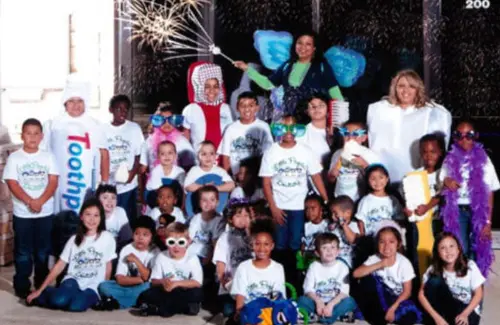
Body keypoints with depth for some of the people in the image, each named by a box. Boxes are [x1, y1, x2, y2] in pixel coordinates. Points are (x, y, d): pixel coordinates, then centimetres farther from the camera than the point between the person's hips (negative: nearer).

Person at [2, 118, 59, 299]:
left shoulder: (48, 157, 3)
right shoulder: (14, 158, -2)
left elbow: (53, 182, -3)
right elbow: (12, 184, -8)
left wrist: (40, 201, -17)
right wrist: (30, 202, -19)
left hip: (46, 212, 2)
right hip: (22, 214, -2)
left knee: (43, 251, 10)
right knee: (23, 252, 4)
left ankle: (42, 286, 21)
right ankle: (22, 288, 12)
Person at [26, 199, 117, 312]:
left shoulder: (107, 238, -1)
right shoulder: (74, 239, 7)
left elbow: (108, 267, 7)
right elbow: (59, 266, 6)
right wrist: (39, 290, 2)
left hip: (93, 287, -3)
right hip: (73, 281, 3)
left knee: (76, 306, -35)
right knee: (59, 300, -30)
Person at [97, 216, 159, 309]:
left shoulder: (155, 252, -5)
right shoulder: (126, 250, -2)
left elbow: (150, 279, -15)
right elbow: (120, 279, -9)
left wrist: (136, 260, -19)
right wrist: (141, 279, -17)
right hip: (127, 288, 2)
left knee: (149, 287, -35)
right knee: (104, 286, -21)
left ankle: (115, 302, -25)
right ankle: (136, 301, -29)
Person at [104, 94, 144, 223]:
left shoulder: (134, 128, 0)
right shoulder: (104, 129, 2)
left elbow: (139, 155, 1)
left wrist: (133, 173, -14)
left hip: (127, 185, -1)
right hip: (107, 185, 1)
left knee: (128, 219, 4)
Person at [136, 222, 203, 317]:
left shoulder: (192, 259, -7)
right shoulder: (161, 257, -1)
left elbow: (197, 283, -17)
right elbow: (154, 281, -1)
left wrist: (176, 283, -24)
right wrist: (162, 282, -24)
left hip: (184, 294, -1)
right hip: (166, 293, 1)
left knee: (197, 293, -34)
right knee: (146, 295, -24)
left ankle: (160, 309, -24)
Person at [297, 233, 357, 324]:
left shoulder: (342, 267, -4)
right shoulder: (314, 266, -2)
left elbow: (344, 292, -12)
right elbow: (308, 290, -8)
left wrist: (331, 304, -26)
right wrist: (318, 301, -27)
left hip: (335, 303, 0)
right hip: (317, 301, 0)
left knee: (349, 301, -29)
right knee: (302, 300, -27)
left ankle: (316, 317, -34)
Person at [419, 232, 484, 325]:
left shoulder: (470, 266, -16)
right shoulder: (433, 269, -12)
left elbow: (478, 294, -9)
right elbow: (422, 294, -13)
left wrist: (464, 314, -23)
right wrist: (437, 317, -24)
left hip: (468, 310, -2)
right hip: (446, 307, 2)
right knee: (434, 281, -25)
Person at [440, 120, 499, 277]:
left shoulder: (483, 160, 0)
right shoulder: (450, 160, 3)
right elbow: (441, 189, 10)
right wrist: (445, 183, -14)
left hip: (478, 211, 0)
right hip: (457, 211, 0)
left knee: (478, 251, 3)